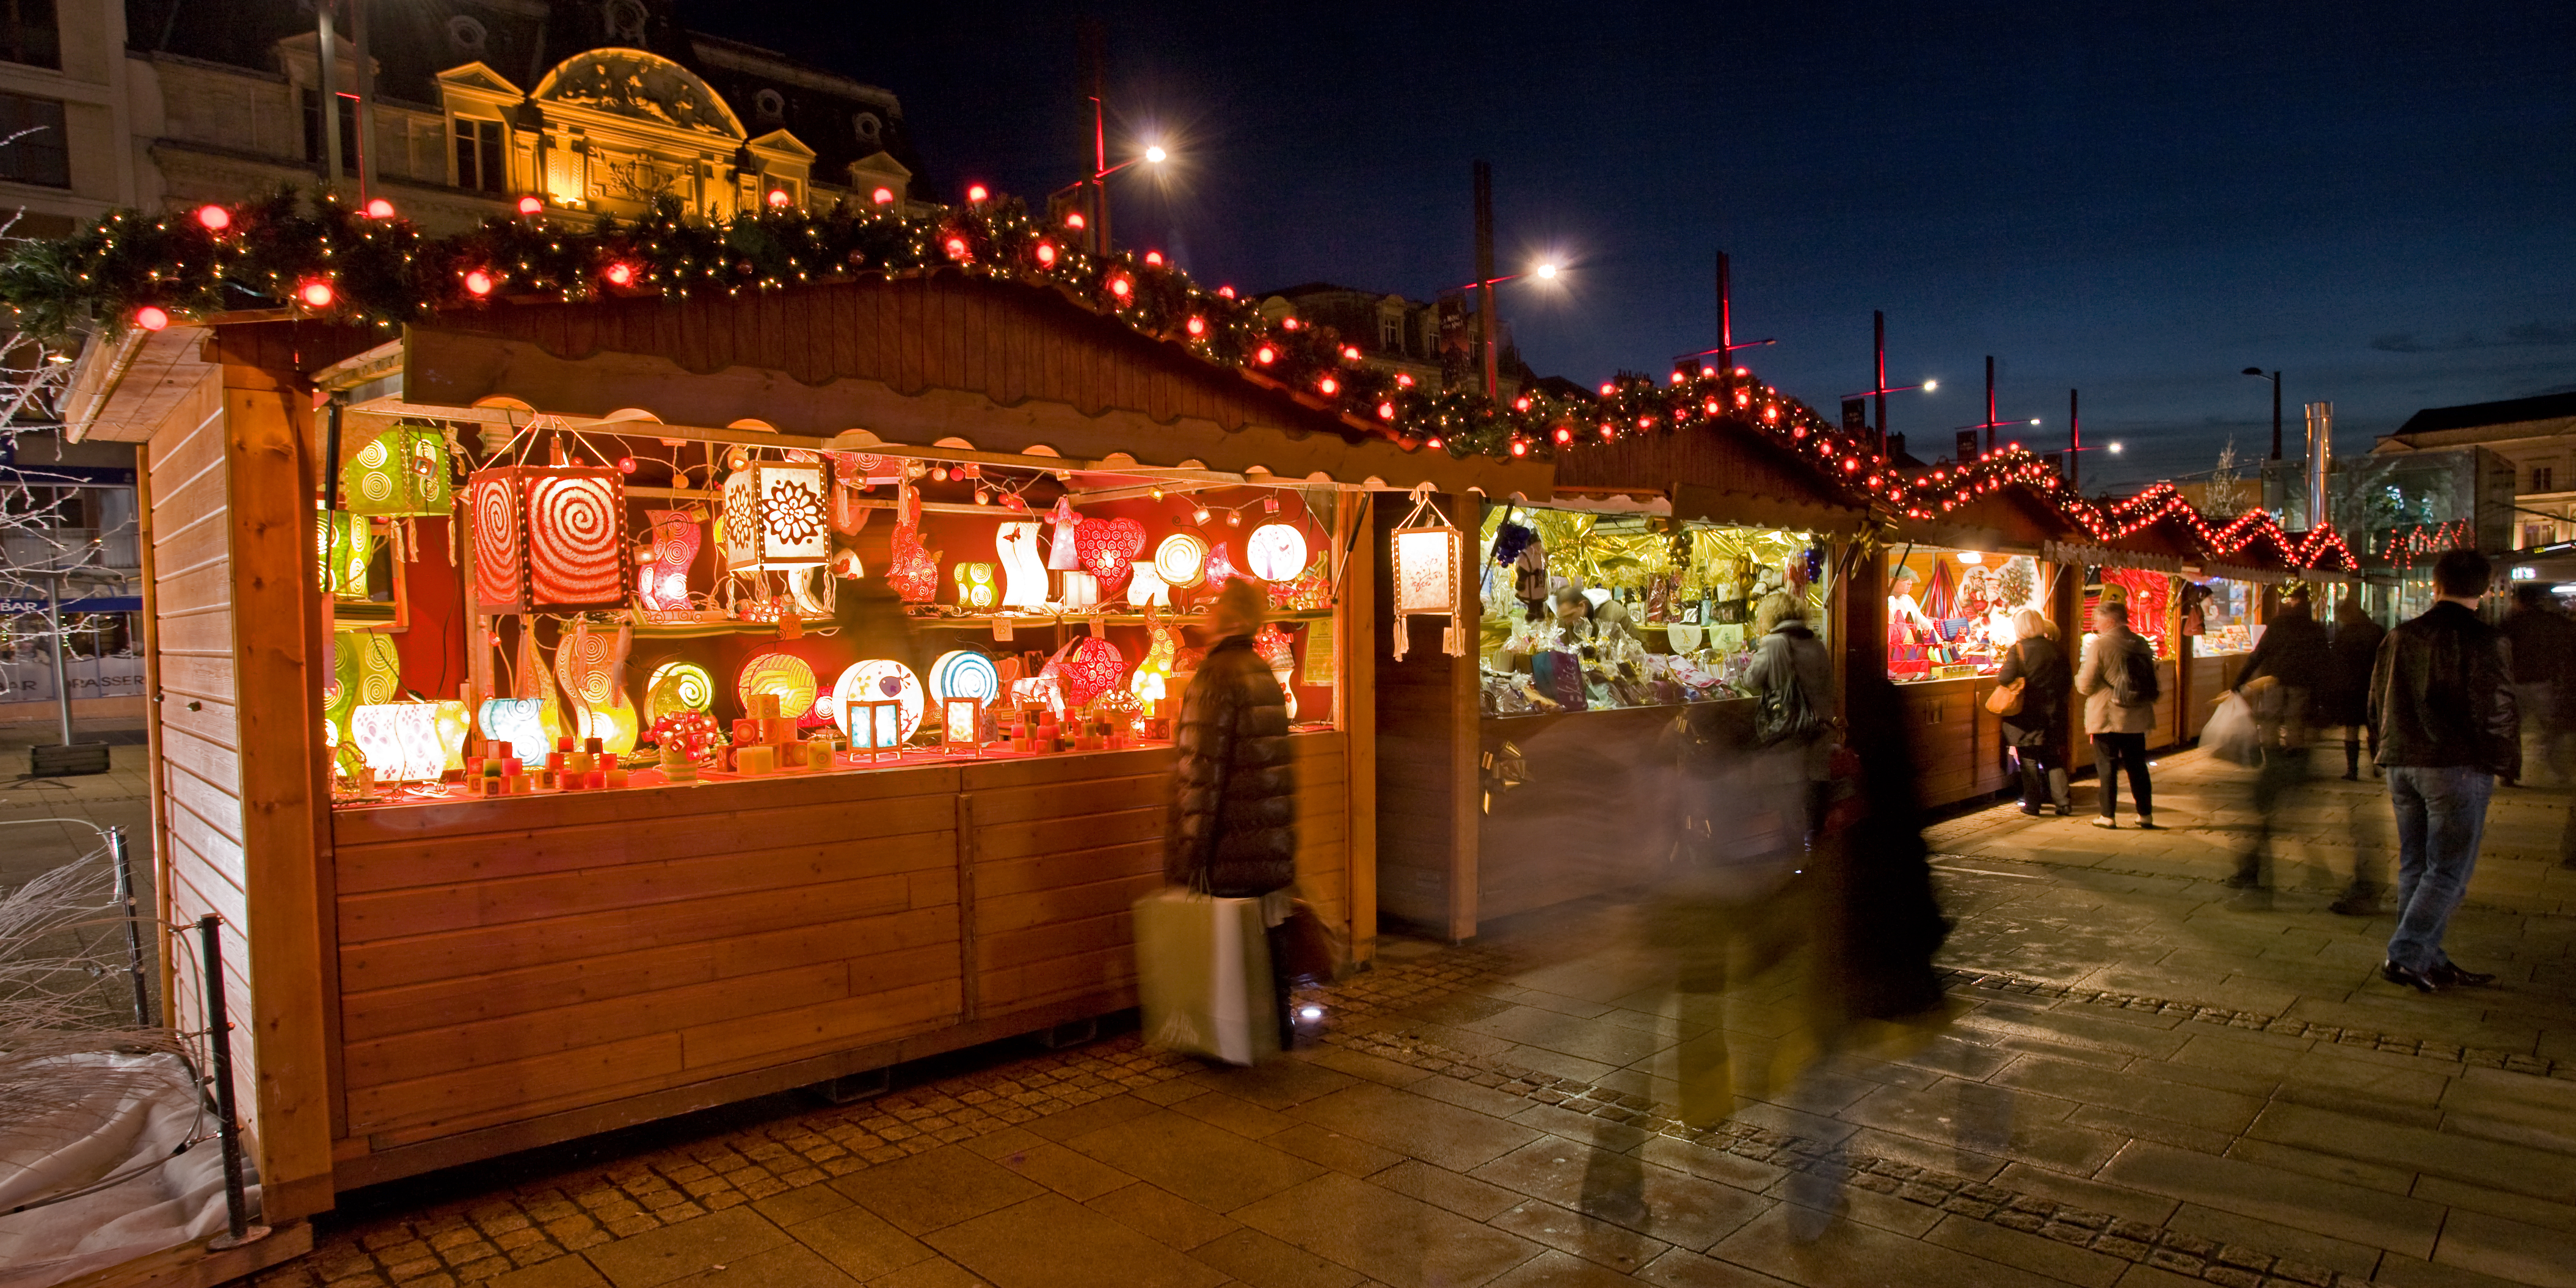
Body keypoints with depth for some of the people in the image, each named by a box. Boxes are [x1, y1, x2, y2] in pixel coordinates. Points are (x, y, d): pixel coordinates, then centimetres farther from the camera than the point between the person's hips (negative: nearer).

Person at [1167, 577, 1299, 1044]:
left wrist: (1194, 849, -18)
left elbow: (1203, 768, -19)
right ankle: (1279, 1026, 26)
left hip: (1233, 843, -7)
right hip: (1273, 838, 8)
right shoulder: (1266, 673, 11)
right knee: (1270, 927, 16)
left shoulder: (1217, 676, -15)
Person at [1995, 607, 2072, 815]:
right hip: (2052, 712, 4)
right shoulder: (2056, 649, 2)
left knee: (2029, 760, 4)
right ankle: (2063, 802, 11)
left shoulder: (2018, 649, -13)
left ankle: (2032, 805, 6)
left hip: (2026, 714, -4)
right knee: (2053, 759, 14)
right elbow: (2068, 681, 7)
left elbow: (2005, 679, -19)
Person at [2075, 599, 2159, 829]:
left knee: (2107, 767, 3)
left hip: (2106, 717, -5)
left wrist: (2081, 668, 6)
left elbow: (2085, 686, -12)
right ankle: (2146, 814, 18)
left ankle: (2108, 816, 6)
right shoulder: (2141, 643, 4)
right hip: (2136, 717, 5)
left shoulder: (2099, 646, -14)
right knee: (2137, 766, 14)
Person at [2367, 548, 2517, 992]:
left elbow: (2377, 705, 14)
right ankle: (2406, 955, -6)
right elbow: (2497, 714, -11)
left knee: (2414, 866, 13)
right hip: (2457, 767, -6)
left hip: (2402, 765, 6)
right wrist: (2505, 767, 2)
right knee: (2449, 870, 0)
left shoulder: (2400, 636, 7)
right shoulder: (2486, 642, -10)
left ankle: (2429, 960, 19)